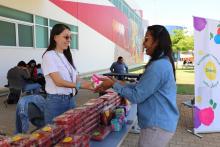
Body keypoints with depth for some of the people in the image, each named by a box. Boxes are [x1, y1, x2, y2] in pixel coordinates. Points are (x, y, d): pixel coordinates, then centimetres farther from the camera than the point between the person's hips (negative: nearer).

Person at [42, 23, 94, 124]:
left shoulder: (67, 56, 11)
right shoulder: (49, 56, -11)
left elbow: (76, 78, 7)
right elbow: (58, 81, -21)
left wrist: (89, 84, -9)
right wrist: (80, 85, -31)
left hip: (71, 100, 7)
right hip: (56, 101, -7)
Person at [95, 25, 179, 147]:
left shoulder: (158, 66, -25)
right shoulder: (164, 62, 8)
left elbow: (136, 96, -21)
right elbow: (140, 86, 10)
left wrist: (114, 85, -10)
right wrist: (117, 82, 4)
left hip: (158, 126, -9)